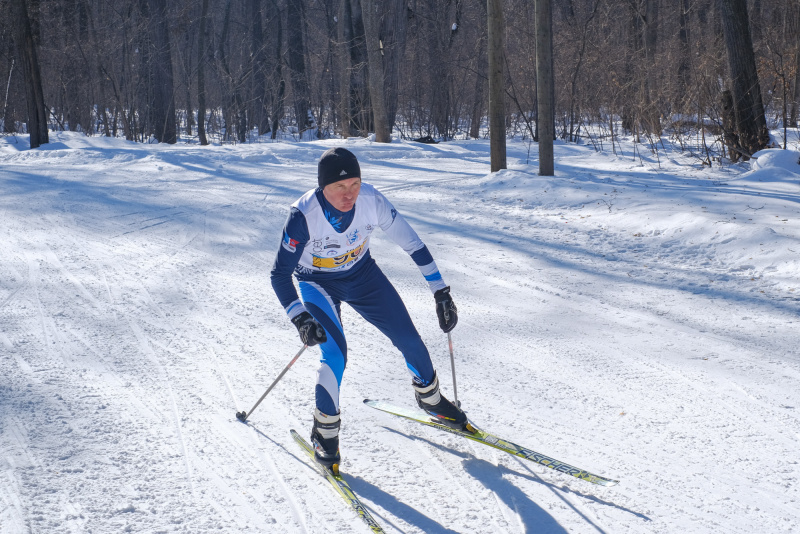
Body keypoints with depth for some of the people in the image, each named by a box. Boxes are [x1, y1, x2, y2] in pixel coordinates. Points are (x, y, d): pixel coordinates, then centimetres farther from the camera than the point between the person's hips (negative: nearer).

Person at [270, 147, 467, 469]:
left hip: (362, 275, 3)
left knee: (409, 340, 3)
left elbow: (411, 243, -14)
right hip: (318, 283, -3)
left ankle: (429, 397, 33)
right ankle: (324, 431, 0)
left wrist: (441, 292, -13)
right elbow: (280, 274, -26)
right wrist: (299, 317, -40)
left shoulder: (371, 200, -26)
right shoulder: (304, 216, -33)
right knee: (335, 354, -23)